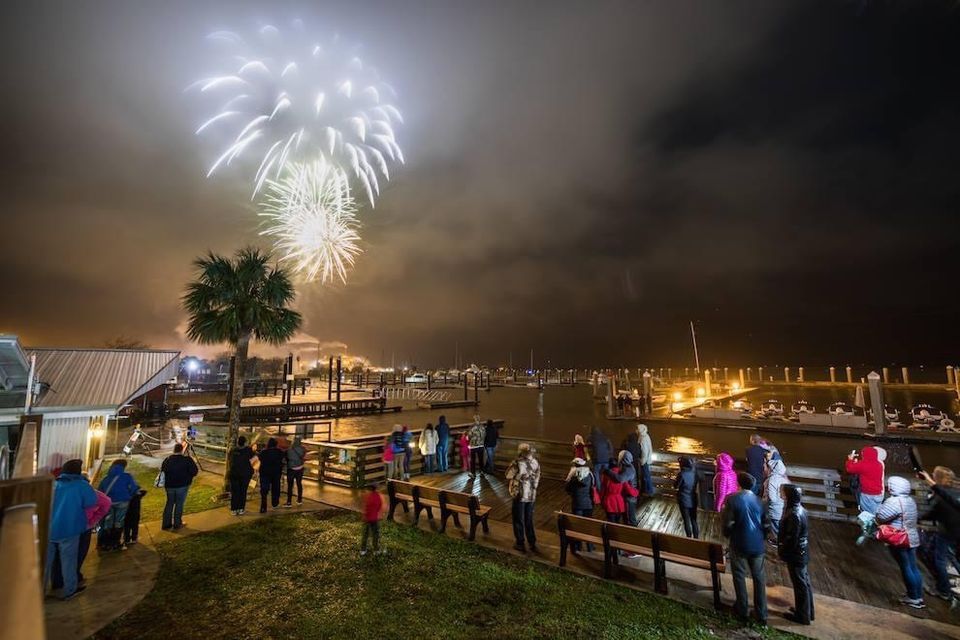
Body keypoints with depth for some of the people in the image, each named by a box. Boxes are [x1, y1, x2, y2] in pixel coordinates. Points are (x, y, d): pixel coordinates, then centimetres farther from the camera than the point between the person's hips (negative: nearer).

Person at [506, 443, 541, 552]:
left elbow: (509, 476, -9)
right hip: (532, 495, 5)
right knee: (529, 520, 19)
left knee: (519, 520, 12)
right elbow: (537, 478, 4)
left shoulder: (517, 463, -18)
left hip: (520, 495, -5)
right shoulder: (535, 463, -4)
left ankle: (520, 544, 21)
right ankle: (532, 543, 26)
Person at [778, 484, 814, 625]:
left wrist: (782, 551, -9)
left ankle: (803, 616, 23)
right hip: (801, 552, 9)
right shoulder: (798, 508, -1)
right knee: (804, 582, 21)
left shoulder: (794, 515, -30)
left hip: (795, 554, -9)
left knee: (800, 584, 7)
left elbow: (791, 539, -24)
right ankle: (807, 611, 37)